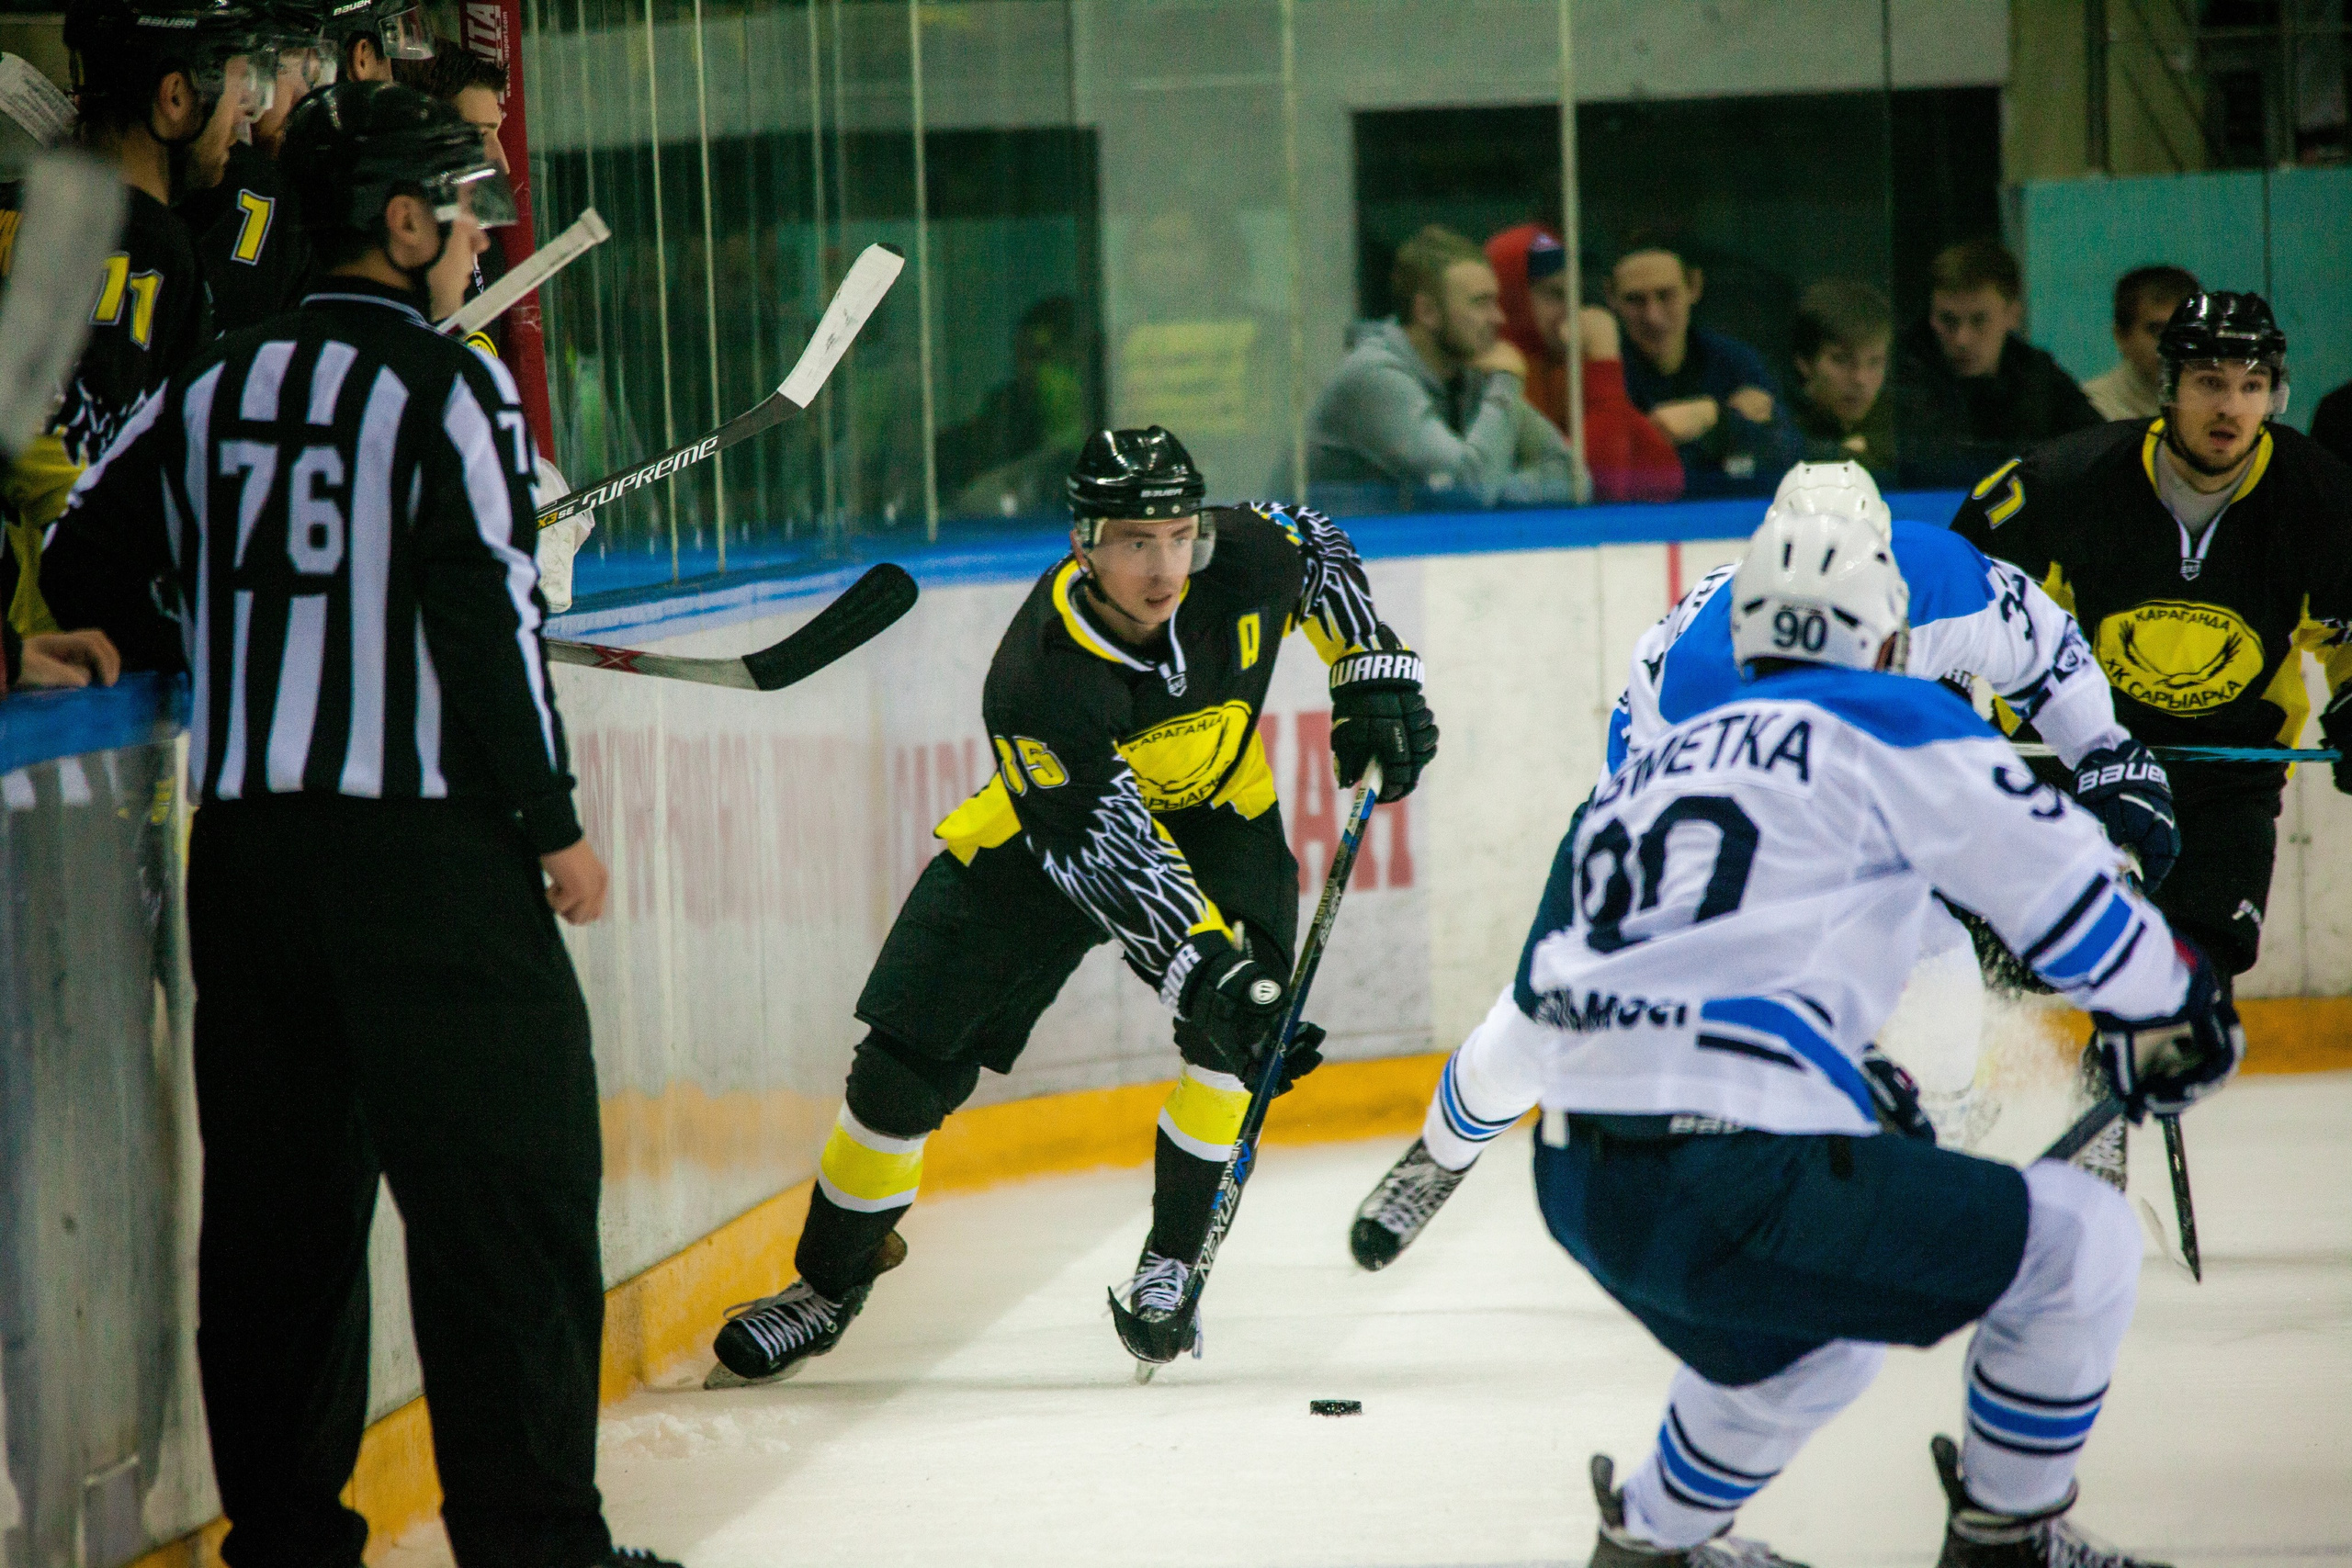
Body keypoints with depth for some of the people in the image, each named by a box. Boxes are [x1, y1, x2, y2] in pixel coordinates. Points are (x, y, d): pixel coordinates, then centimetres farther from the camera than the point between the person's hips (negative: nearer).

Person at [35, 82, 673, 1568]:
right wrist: (553, 822, -6)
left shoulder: (211, 388, 10)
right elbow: (487, 614, -13)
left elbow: (86, 564, 13)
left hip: (247, 843, 6)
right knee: (507, 1192, -2)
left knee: (280, 1192, 12)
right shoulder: (449, 387, -8)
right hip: (427, 839, -6)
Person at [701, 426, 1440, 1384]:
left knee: (1241, 1031, -23)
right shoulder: (1038, 684, -37)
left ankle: (1169, 1266, -5)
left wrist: (1374, 673, -5)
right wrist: (1200, 974, -49)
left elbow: (1317, 550, 1)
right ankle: (829, 1285, 16)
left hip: (1214, 809, 3)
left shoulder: (1245, 559, -26)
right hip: (1046, 832, -2)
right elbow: (1111, 856, -38)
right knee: (905, 1068, -6)